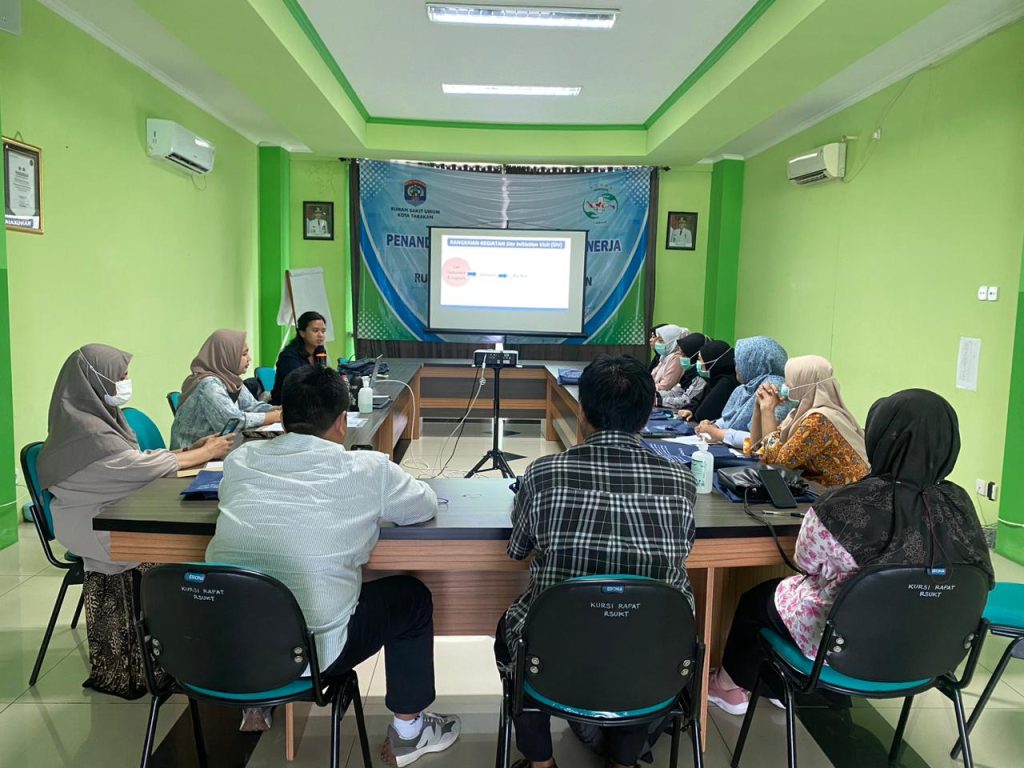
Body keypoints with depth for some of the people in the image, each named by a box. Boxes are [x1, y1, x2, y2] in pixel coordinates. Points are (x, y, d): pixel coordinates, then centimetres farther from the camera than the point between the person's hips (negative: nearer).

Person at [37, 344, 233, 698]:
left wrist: (194, 448, -1)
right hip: (90, 524, -8)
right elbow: (142, 466, -21)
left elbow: (135, 459, 10)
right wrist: (205, 454, -12)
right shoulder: (86, 429, -21)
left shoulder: (99, 415, 7)